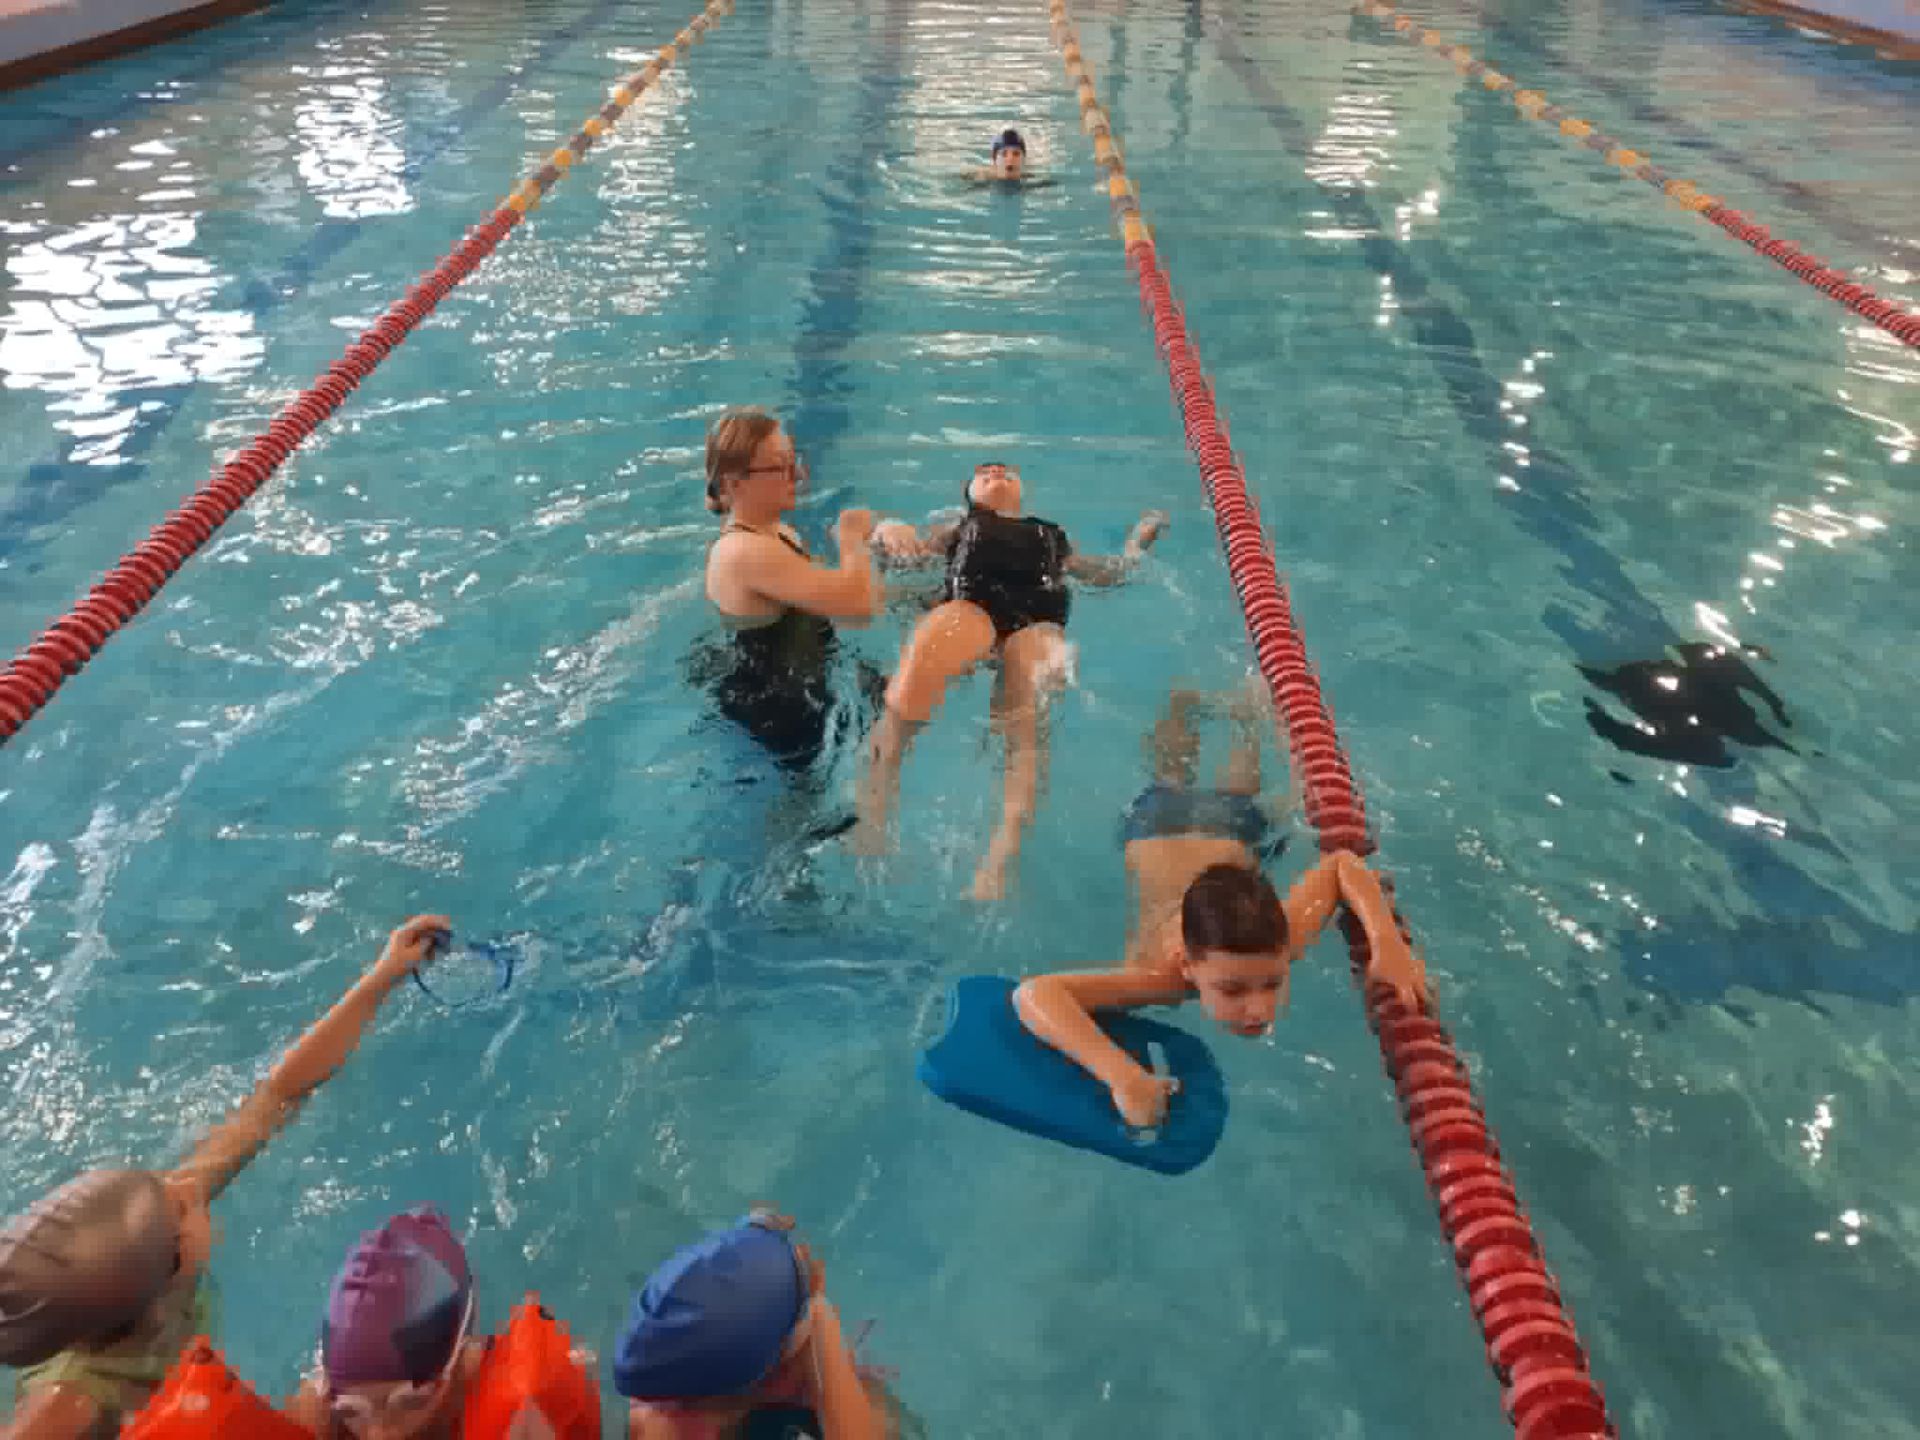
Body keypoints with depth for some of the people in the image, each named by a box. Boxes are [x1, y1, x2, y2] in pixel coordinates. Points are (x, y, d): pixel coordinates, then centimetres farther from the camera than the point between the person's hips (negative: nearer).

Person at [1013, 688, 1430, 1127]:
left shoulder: (1281, 938, -47)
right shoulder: (1162, 974, -53)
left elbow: (1343, 864, -32)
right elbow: (1032, 993, -68)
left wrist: (1387, 941, -49)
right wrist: (1120, 1072, -82)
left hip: (1228, 831, 1)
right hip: (1154, 830, 0)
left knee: (1236, 796, 40)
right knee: (1171, 785, 38)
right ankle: (1183, 704, 64)